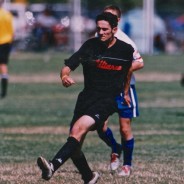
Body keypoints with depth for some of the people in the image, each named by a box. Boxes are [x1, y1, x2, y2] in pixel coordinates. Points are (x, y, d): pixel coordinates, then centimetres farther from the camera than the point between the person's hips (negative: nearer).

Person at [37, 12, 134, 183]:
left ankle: (53, 166, -45)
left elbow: (129, 69, 21)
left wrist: (125, 92, 28)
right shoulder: (90, 45, -1)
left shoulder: (126, 50, -1)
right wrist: (64, 76, -31)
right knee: (75, 146, 2)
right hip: (87, 97, 4)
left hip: (108, 100, -4)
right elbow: (68, 65, -8)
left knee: (79, 128, -29)